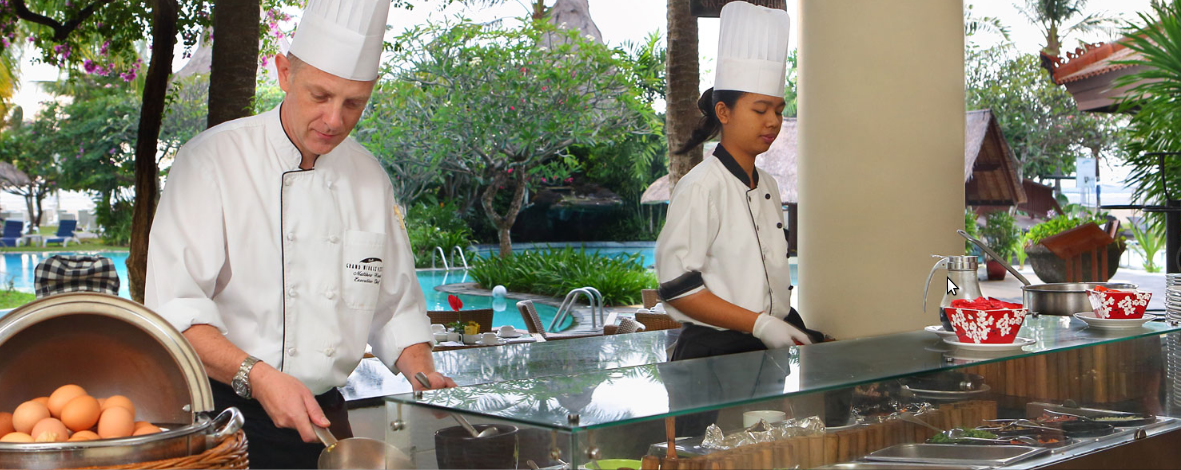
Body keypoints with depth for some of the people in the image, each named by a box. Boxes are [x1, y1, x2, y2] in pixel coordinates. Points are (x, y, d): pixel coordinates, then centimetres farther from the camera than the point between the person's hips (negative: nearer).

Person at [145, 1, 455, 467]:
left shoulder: (370, 178, 5)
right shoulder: (212, 159, -11)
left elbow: (396, 305, 13)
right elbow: (173, 308, -18)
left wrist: (424, 376, -4)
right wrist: (256, 376, -30)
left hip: (323, 416, 4)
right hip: (225, 418, -4)